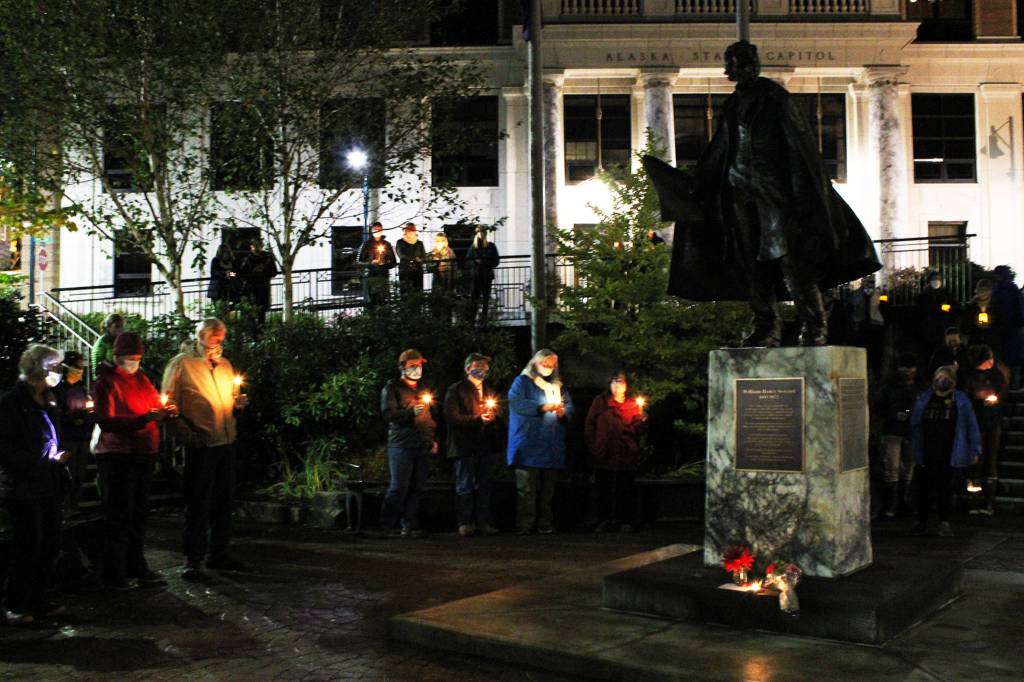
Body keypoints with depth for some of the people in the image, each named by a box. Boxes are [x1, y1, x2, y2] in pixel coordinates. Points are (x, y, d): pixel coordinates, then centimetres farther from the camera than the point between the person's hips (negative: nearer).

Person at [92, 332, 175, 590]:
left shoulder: (140, 378, 15)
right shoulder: (106, 382, -8)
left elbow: (155, 403, 19)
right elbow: (106, 422, -17)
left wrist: (166, 411, -5)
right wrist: (145, 418, -25)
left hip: (144, 454, 7)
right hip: (117, 456, -7)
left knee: (139, 513, 14)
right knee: (119, 515, -1)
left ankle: (136, 566, 26)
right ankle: (114, 575, 8)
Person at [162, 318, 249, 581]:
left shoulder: (225, 364, 16)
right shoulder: (181, 363, -2)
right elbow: (169, 404, -6)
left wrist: (238, 401, 3)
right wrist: (185, 434, -15)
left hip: (227, 441, 6)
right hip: (201, 444, -6)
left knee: (224, 500, 11)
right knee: (198, 502, -2)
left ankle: (218, 553, 22)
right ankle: (193, 560, 5)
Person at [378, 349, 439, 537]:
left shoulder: (425, 389, 20)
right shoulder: (392, 388, 3)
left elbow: (435, 415, 24)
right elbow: (388, 413, -8)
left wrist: (433, 439, 16)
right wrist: (411, 412, -19)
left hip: (423, 446, 5)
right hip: (401, 445, -5)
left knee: (417, 488, 4)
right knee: (399, 487, -9)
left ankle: (410, 525, 10)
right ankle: (385, 527, -4)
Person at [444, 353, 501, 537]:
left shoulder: (489, 390, 19)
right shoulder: (456, 390, -1)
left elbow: (496, 414, 24)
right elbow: (452, 417, -10)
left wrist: (492, 417, -1)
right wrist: (477, 418, -14)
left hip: (486, 445, 5)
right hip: (465, 445, -5)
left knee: (484, 485, 6)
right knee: (465, 486, -1)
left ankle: (483, 522, 10)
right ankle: (465, 523, 4)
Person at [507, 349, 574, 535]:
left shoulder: (558, 386, 21)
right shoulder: (522, 382, 5)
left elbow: (569, 408, 16)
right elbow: (515, 402, -12)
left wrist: (562, 412, -8)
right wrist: (542, 407, -18)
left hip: (552, 447, 5)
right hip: (529, 446, -5)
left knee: (547, 489, 7)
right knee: (527, 488, -8)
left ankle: (545, 524, 13)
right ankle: (524, 525, -5)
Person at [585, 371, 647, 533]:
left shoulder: (633, 404, 11)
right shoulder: (600, 401, 10)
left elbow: (639, 430, 5)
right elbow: (590, 426, 8)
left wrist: (642, 420, -15)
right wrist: (592, 446, 1)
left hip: (626, 454, 0)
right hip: (604, 452, 0)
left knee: (625, 488, -1)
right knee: (603, 488, 1)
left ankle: (626, 521, 6)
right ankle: (603, 521, 9)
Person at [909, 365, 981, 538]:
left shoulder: (961, 401, 3)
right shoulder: (923, 399, 9)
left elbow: (971, 426, 3)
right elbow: (914, 425, 12)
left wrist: (974, 451, -1)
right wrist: (914, 450, 8)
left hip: (948, 455, -2)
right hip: (926, 454, 2)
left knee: (945, 488, -1)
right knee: (923, 488, 5)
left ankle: (944, 522, 10)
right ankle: (922, 522, 17)